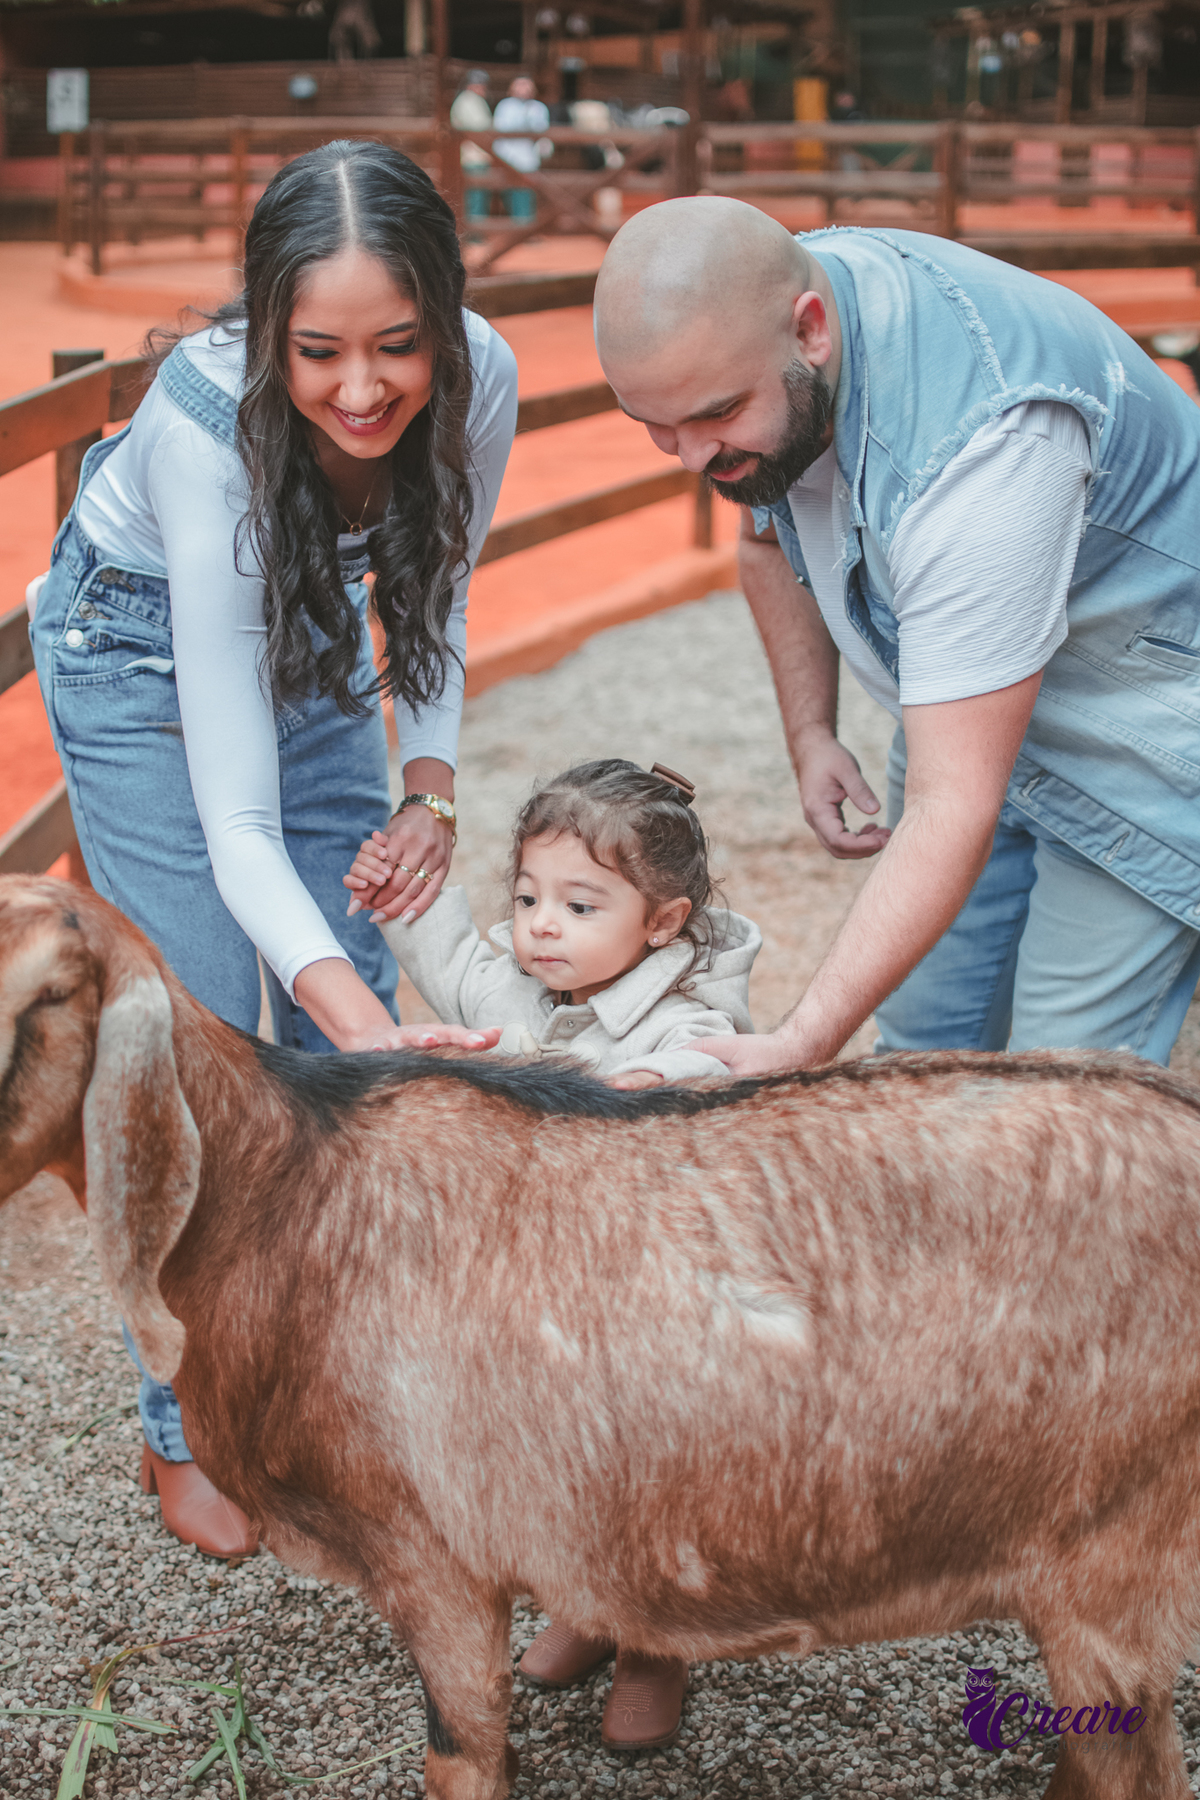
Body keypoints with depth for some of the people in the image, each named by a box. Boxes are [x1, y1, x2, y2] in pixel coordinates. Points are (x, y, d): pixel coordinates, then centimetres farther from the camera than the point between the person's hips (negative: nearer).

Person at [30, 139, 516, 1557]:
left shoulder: (478, 382, -26)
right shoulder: (206, 426, -40)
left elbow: (435, 590, -2)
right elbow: (235, 817, -42)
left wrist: (431, 780, -17)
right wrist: (353, 1015, -55)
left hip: (309, 637, 5)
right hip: (139, 649, -4)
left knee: (360, 1027, 2)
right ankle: (189, 1430, 10)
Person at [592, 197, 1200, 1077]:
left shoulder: (975, 443, -39)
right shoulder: (742, 327, -13)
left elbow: (953, 811, -40)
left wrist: (803, 1046, -44)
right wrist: (810, 733, 2)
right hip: (966, 683, 8)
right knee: (923, 1044, 8)